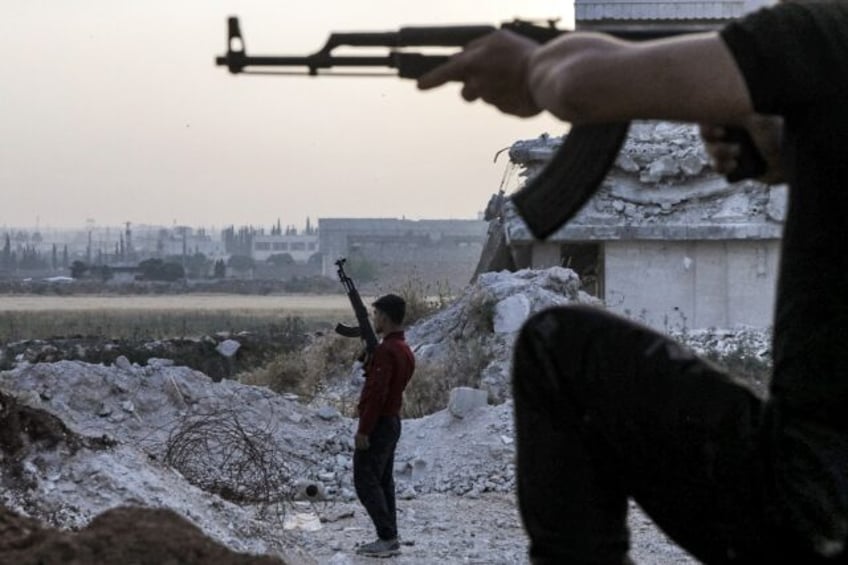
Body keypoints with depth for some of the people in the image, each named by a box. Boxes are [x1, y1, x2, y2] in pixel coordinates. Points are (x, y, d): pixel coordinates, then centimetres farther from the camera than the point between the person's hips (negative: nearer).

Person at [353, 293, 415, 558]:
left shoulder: (385, 350, -20)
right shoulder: (404, 350, 11)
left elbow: (376, 393, -24)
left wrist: (363, 429, -22)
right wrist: (369, 356, 10)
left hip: (378, 424, -10)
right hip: (393, 421, 10)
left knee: (366, 482, -5)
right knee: (383, 481, 14)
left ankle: (387, 538, -8)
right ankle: (389, 538, 15)